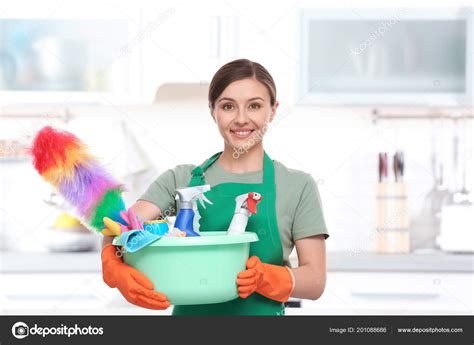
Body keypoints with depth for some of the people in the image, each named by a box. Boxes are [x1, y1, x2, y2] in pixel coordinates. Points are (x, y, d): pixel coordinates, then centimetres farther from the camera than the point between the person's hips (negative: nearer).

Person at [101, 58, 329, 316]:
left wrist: (264, 277, -24)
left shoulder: (298, 187, -2)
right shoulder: (180, 179, 2)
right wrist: (116, 268, -33)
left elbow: (315, 281, -5)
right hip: (190, 311, 1)